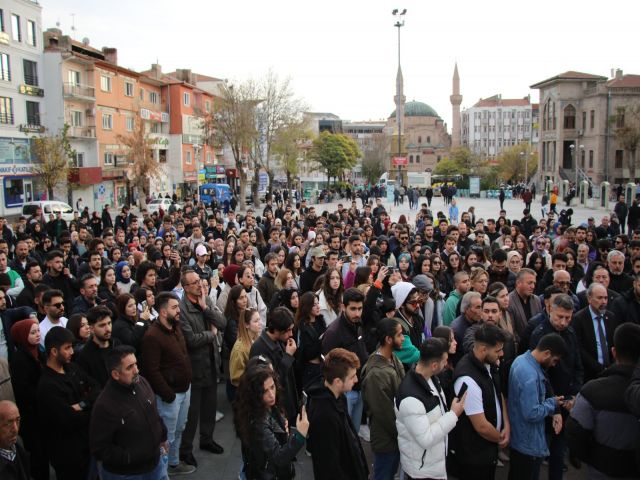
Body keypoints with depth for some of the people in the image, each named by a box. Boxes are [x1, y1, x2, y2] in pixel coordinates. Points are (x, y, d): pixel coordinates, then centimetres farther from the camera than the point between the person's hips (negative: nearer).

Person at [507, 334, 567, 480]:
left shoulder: (522, 359, 0)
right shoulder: (530, 375, -31)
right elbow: (532, 414, -31)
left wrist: (554, 411, -2)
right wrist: (552, 403, -14)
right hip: (529, 444, -9)